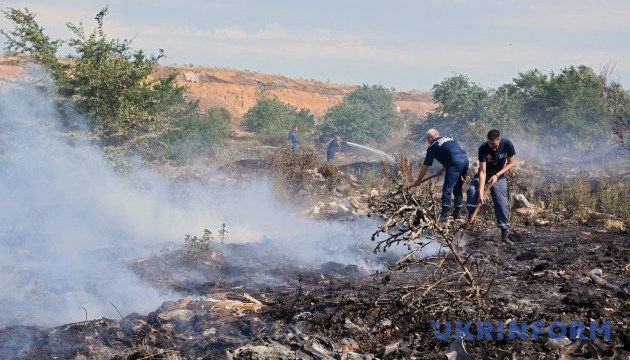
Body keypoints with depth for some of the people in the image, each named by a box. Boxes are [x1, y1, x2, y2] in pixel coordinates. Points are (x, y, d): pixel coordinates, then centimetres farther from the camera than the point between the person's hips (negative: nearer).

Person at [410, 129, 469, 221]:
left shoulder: (433, 147, 8)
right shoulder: (448, 138, 27)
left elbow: (425, 166, 10)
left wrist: (418, 181, 19)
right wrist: (445, 168, 30)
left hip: (455, 163, -7)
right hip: (465, 160, 7)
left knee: (447, 188, -5)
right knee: (458, 188, 19)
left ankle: (444, 214, -12)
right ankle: (457, 214, 22)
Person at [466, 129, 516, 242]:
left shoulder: (507, 144, -22)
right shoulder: (483, 148, -27)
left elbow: (512, 163, -10)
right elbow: (482, 171, -29)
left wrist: (497, 175, -20)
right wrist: (481, 192, -36)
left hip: (499, 176, 1)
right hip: (485, 174, -1)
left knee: (502, 203, -9)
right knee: (472, 189, -30)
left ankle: (504, 232, -1)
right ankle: (470, 215, -12)